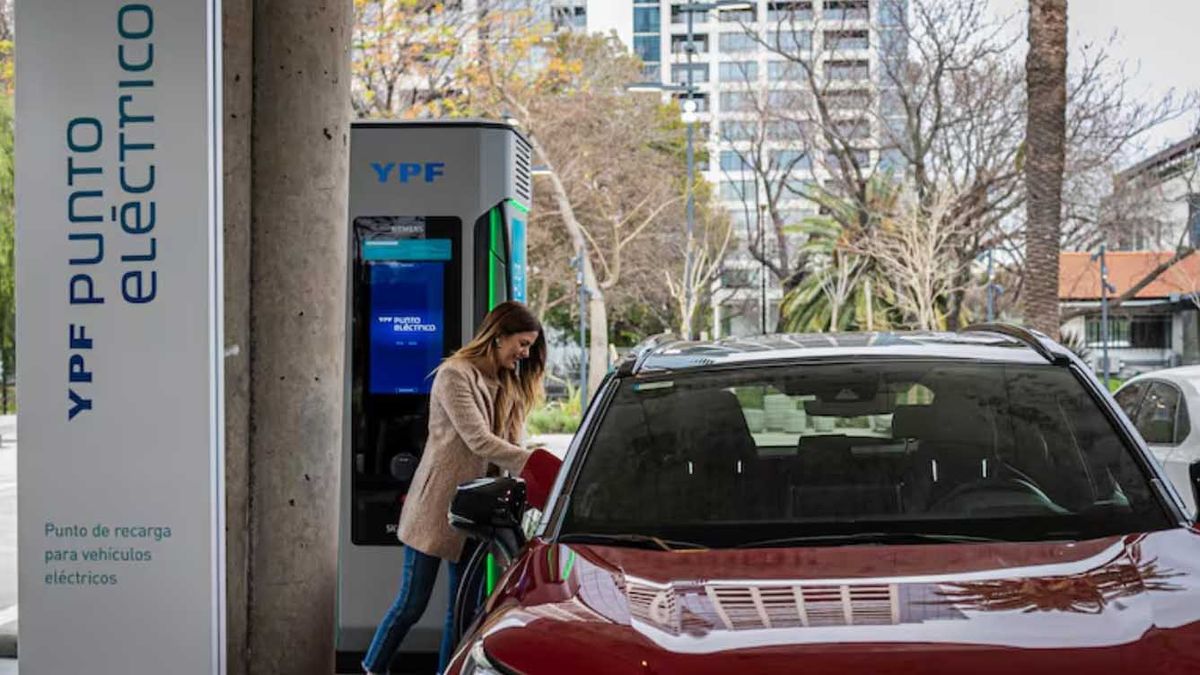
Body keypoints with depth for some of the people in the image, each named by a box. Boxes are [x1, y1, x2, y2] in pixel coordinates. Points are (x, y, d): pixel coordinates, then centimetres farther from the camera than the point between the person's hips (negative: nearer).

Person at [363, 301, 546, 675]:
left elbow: (507, 447, 7)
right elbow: (479, 441, -20)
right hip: (437, 507, -7)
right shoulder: (455, 374, -11)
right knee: (412, 603, 1)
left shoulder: (506, 385, 13)